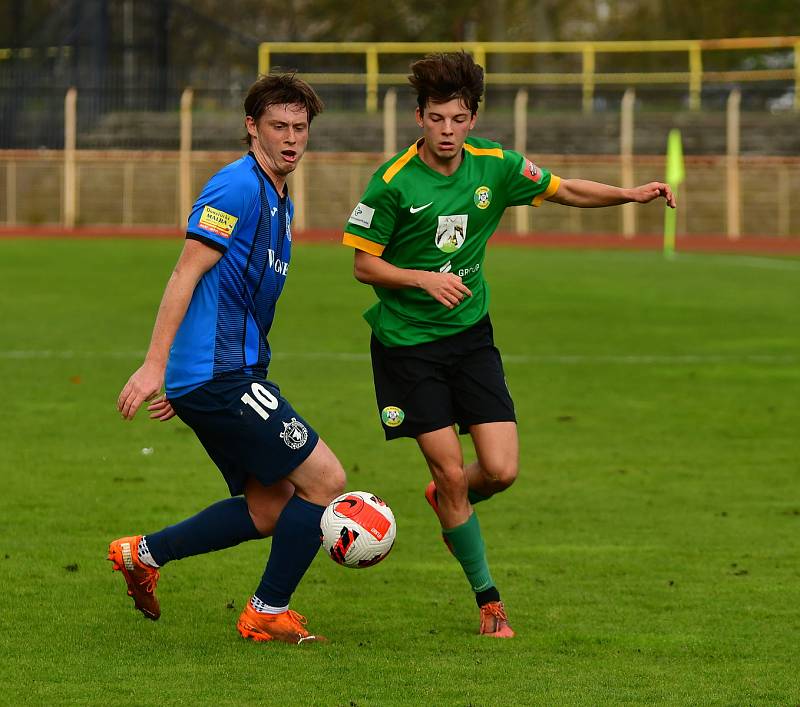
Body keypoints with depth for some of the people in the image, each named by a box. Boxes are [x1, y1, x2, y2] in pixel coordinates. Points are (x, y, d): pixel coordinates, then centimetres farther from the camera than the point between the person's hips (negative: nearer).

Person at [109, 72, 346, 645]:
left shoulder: (279, 200, 19)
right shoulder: (239, 186, -11)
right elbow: (186, 274, -16)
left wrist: (182, 384, 25)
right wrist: (155, 366, -22)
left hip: (230, 376, 10)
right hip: (220, 377, -10)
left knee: (270, 510, 12)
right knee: (325, 480, -8)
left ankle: (144, 553, 17)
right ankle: (269, 613, 3)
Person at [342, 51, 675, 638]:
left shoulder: (495, 166, -3)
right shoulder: (394, 181, -15)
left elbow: (563, 190, 11)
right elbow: (364, 264, -9)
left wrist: (630, 194, -3)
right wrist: (424, 279, -24)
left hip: (471, 334, 4)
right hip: (407, 342, -4)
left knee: (502, 470, -7)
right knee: (451, 472, -6)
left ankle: (449, 501, 30)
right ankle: (488, 597, 12)